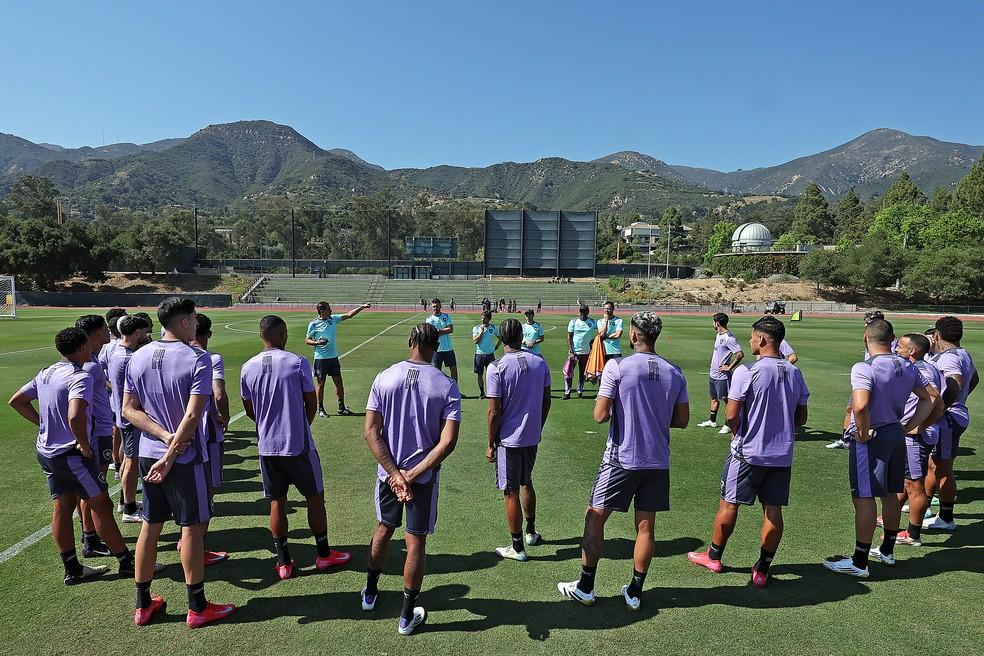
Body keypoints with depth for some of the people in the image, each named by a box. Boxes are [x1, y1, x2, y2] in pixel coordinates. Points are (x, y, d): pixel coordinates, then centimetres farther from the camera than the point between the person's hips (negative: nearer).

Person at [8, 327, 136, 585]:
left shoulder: (45, 374, 7)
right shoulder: (81, 377, -21)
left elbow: (16, 401, 18)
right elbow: (75, 417, -35)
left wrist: (43, 422, 14)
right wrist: (85, 446, -20)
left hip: (46, 452, 8)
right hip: (71, 455, -8)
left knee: (62, 507, 13)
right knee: (100, 504, 1)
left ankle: (73, 569, 21)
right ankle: (127, 561, 10)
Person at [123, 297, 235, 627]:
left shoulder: (138, 357, 3)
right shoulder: (197, 359, -16)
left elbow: (129, 409, 2)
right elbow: (193, 416, -21)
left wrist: (164, 435, -6)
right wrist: (171, 455, -13)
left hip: (148, 454, 6)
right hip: (186, 458, -6)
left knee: (150, 527, 16)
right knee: (192, 528, 5)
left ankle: (143, 605, 29)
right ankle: (197, 607, 17)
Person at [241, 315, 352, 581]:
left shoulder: (248, 368, -1)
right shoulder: (298, 363, -12)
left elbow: (249, 410, 9)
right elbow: (311, 404, -5)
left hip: (267, 447, 4)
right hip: (298, 444, -4)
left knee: (277, 501, 13)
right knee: (315, 496, 12)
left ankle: (283, 562, 20)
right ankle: (324, 554, 24)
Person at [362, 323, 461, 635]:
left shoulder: (384, 377, -8)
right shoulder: (447, 386, -13)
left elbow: (371, 432, -11)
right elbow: (447, 442, -20)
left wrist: (394, 472, -12)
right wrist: (413, 475, -17)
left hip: (388, 472, 3)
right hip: (424, 476, -2)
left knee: (383, 530, 24)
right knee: (416, 542, 11)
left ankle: (370, 592, 43)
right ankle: (407, 616, 23)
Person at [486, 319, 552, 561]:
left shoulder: (497, 368, -16)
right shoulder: (540, 363, -1)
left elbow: (494, 411, -15)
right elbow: (546, 401, 6)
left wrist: (491, 444, -4)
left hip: (508, 440, -5)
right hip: (532, 437, 5)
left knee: (511, 493, 6)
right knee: (526, 483, 25)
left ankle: (517, 548, 18)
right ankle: (531, 532, 41)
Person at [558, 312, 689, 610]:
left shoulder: (617, 367, -13)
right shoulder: (674, 373, 1)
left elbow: (600, 415, -14)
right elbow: (682, 420, 6)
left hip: (621, 459, -4)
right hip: (658, 461, 4)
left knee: (595, 518, 9)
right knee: (645, 526, 12)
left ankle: (585, 588, 17)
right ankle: (634, 592, 22)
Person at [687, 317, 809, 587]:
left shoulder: (747, 372, -16)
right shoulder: (794, 373, 3)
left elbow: (732, 416, -15)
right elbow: (801, 417, 10)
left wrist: (738, 432, 4)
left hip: (749, 451, -5)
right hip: (782, 454, 5)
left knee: (729, 503, 10)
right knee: (773, 510, 9)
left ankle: (713, 556, 25)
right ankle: (762, 569, 17)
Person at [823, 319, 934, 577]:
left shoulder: (864, 368, -20)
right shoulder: (907, 367, 4)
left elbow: (860, 406, -33)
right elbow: (928, 400, 12)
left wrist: (863, 433, -18)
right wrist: (909, 427, 10)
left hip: (872, 438, -8)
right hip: (897, 435, 8)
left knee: (864, 498, -1)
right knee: (891, 494, 19)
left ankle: (859, 562, 6)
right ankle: (887, 551, 36)